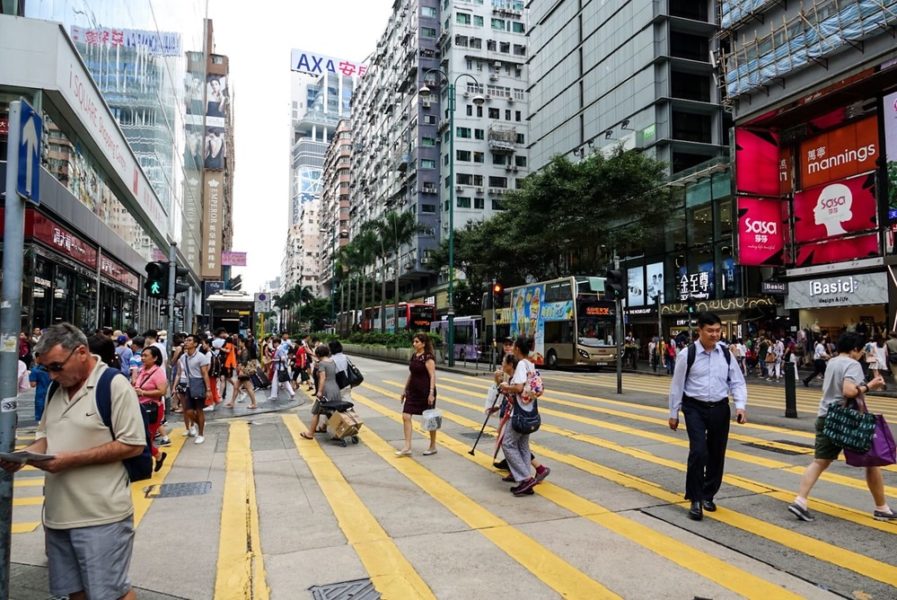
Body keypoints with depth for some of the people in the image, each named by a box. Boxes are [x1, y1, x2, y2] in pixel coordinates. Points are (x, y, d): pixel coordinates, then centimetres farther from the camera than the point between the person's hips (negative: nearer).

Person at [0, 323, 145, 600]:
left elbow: (133, 444, -17)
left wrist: (72, 460, -21)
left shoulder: (114, 385, -14)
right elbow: (46, 435, 20)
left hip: (101, 516, -7)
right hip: (58, 514, 8)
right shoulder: (56, 389, 10)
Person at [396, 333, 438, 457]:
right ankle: (407, 447, 2)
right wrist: (405, 390, 18)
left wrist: (431, 393, -24)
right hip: (413, 391, 8)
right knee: (406, 416, -2)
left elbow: (432, 376, -18)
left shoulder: (428, 358, -13)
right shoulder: (414, 356, 10)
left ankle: (433, 447, 20)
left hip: (425, 392, -8)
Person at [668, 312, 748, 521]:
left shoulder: (725, 354, 2)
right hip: (695, 408, -4)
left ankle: (708, 495, 32)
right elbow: (677, 385, -2)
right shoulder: (688, 354, -8)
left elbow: (737, 382, 7)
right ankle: (695, 500, 0)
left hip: (720, 409, 4)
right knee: (698, 452, -15)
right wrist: (673, 413, 2)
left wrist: (740, 405, -9)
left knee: (717, 455, 12)